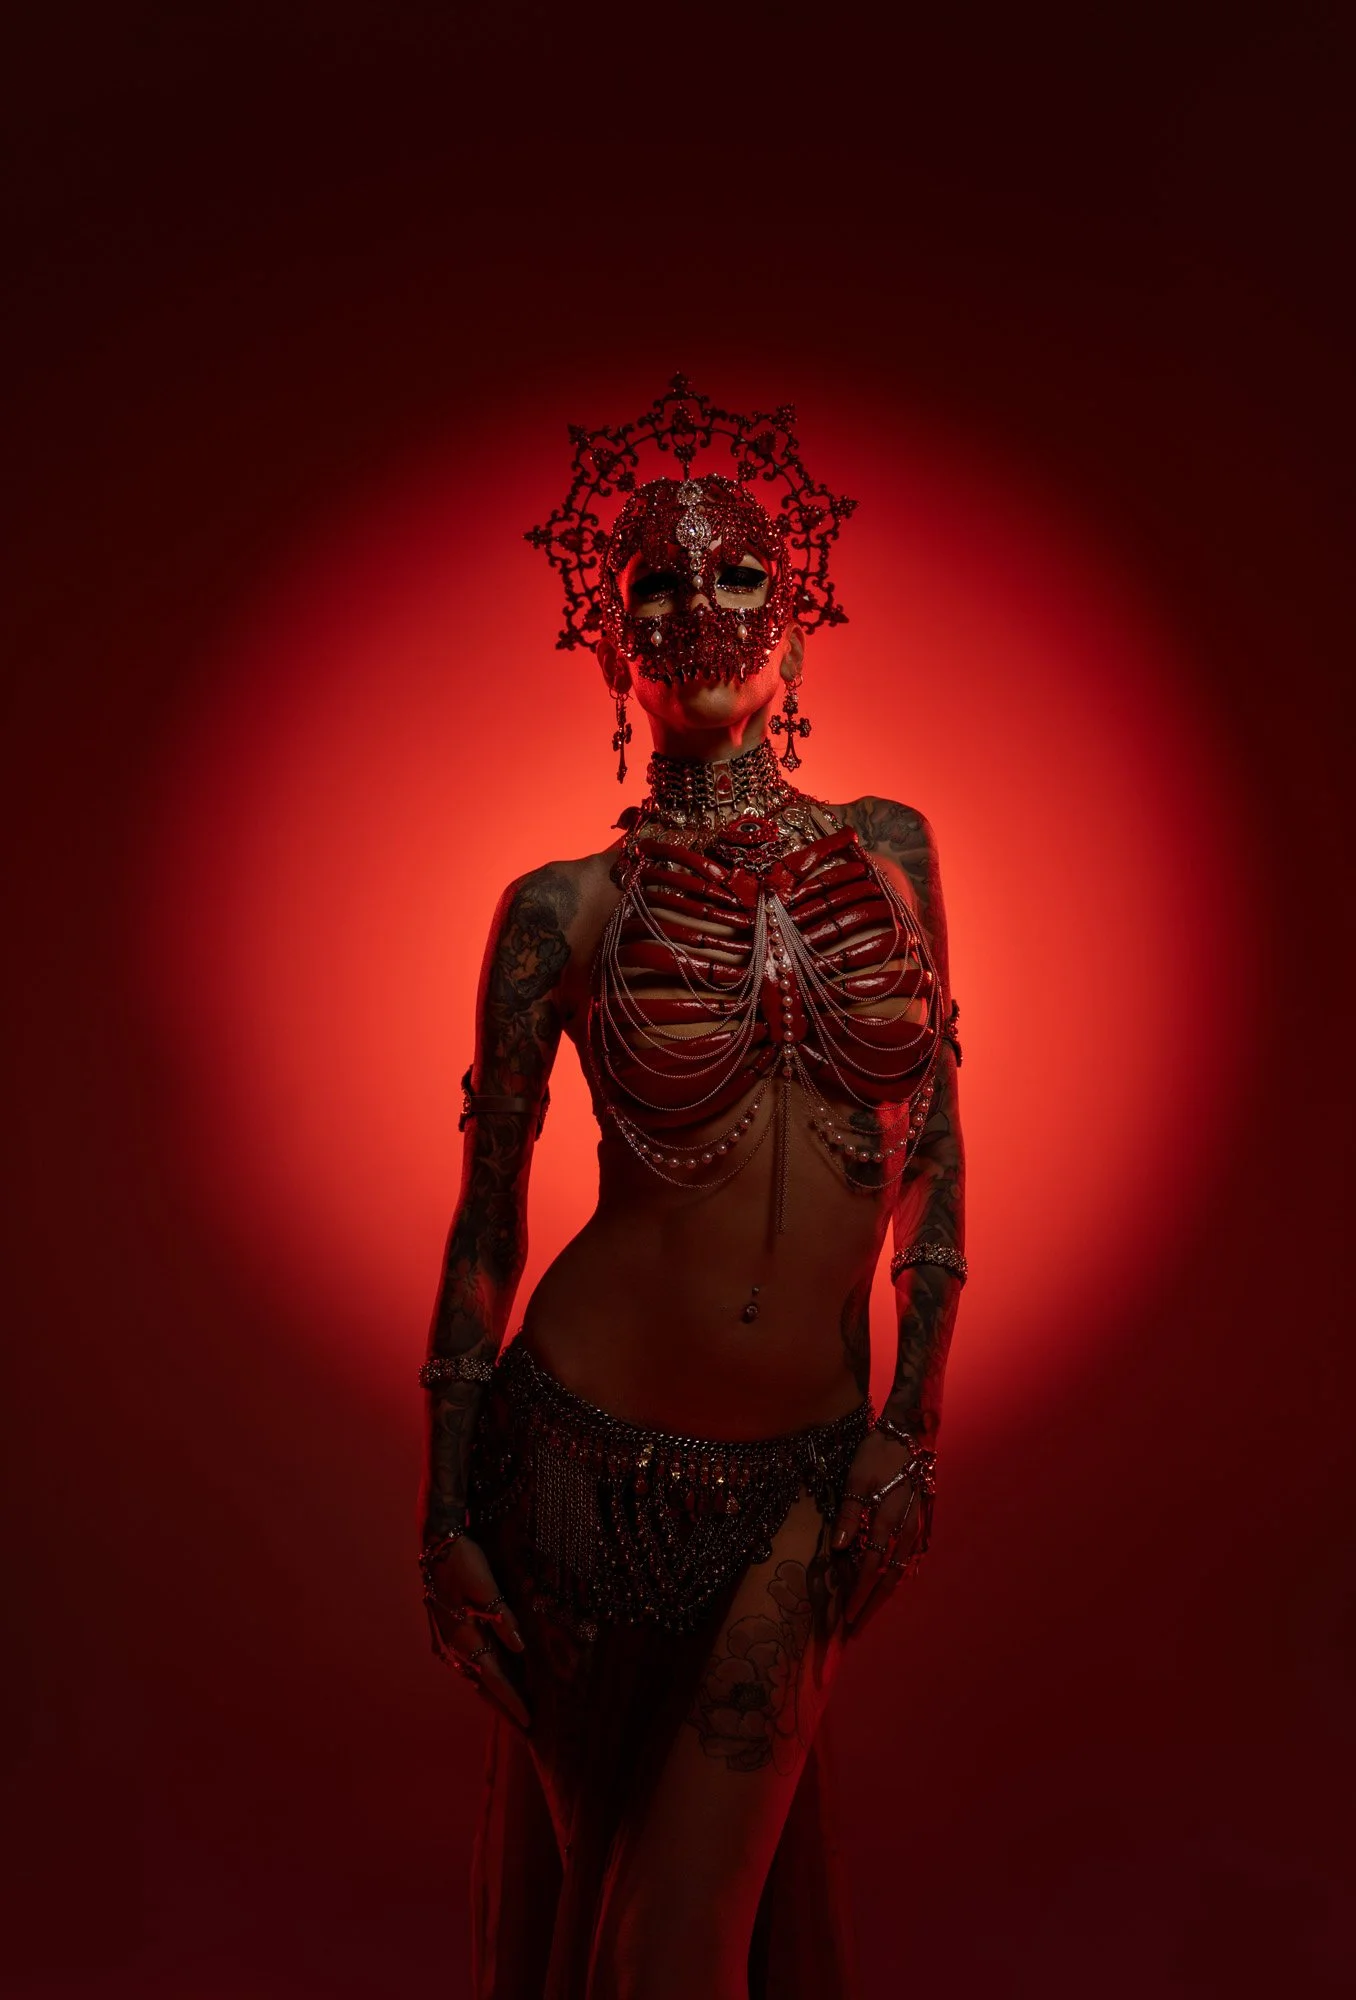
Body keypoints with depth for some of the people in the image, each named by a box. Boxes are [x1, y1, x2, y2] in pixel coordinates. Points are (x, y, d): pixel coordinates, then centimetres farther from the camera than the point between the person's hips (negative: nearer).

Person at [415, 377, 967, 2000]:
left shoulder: (889, 848, 2)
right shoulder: (567, 905, -6)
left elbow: (935, 1148, 6)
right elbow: (486, 1211, -1)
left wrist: (914, 1418, -1)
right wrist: (449, 1517, 0)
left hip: (807, 1470, 1)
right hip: (594, 1453, -1)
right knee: (579, 1853, 19)